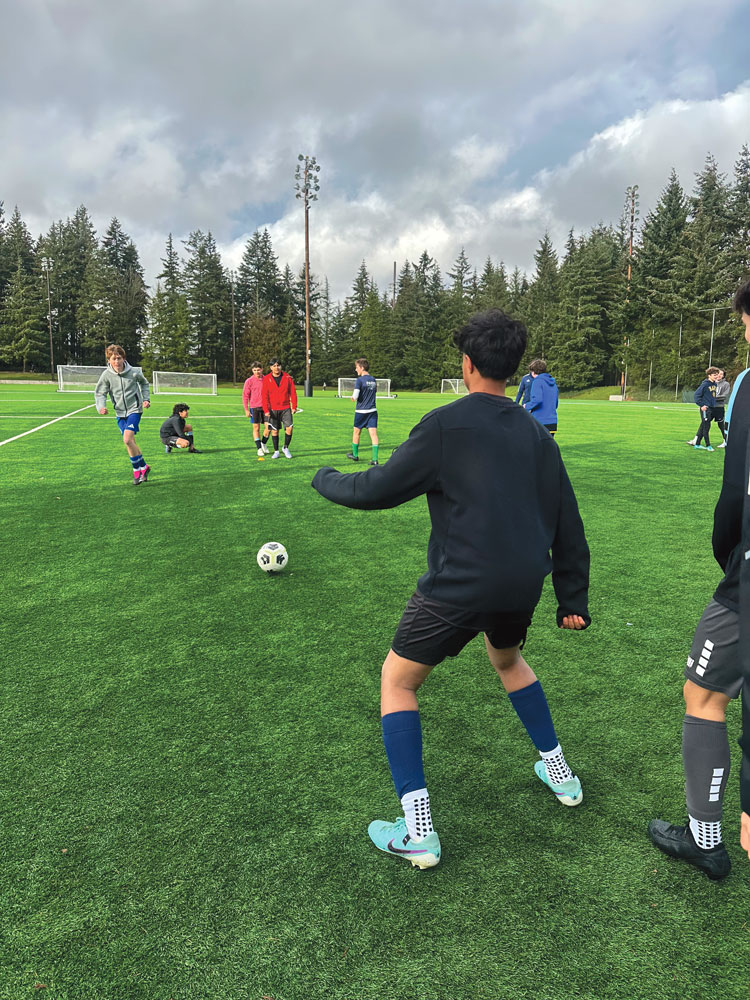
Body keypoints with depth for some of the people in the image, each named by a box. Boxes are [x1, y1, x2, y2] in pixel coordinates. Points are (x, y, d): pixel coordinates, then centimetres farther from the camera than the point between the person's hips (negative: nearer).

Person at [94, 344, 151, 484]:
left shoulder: (134, 372, -9)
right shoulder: (106, 375, -8)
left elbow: (144, 383, 13)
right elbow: (100, 393, -3)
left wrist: (146, 399, 5)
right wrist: (101, 406, -21)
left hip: (134, 409, -3)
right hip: (120, 412, 3)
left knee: (127, 439, -18)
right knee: (131, 442, 7)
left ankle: (137, 470, -4)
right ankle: (144, 467, 25)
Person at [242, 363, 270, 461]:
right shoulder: (249, 381, -2)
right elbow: (245, 396, -1)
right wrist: (246, 410, -6)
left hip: (266, 407, 2)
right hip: (254, 407, -2)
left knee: (269, 427, -2)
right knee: (256, 428, 0)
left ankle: (263, 443, 22)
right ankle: (259, 448, 8)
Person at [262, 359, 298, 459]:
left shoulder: (287, 377, 1)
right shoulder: (267, 379, -1)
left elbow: (293, 392, 3)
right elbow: (265, 396, -1)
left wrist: (294, 406, -3)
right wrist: (266, 410, -8)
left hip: (286, 408, 0)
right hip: (273, 410, 0)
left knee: (289, 428, -11)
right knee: (274, 430, 4)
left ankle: (285, 448, 10)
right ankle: (276, 451, 16)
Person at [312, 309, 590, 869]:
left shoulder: (447, 424, -9)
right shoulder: (536, 434, 10)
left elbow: (379, 490, -8)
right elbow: (568, 523, 12)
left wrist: (326, 480, 12)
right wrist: (573, 600, 20)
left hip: (459, 587, -6)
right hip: (523, 586, 7)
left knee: (397, 681, 12)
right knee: (508, 659, 36)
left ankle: (417, 832, 10)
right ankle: (560, 774, 45)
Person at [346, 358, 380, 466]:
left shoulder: (360, 380, -12)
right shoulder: (373, 380, 8)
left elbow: (355, 396, -17)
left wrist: (353, 396, 3)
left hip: (361, 411, -4)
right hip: (372, 410, 5)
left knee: (356, 432, 15)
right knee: (373, 434, -4)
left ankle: (355, 455, 29)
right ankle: (375, 459, -12)